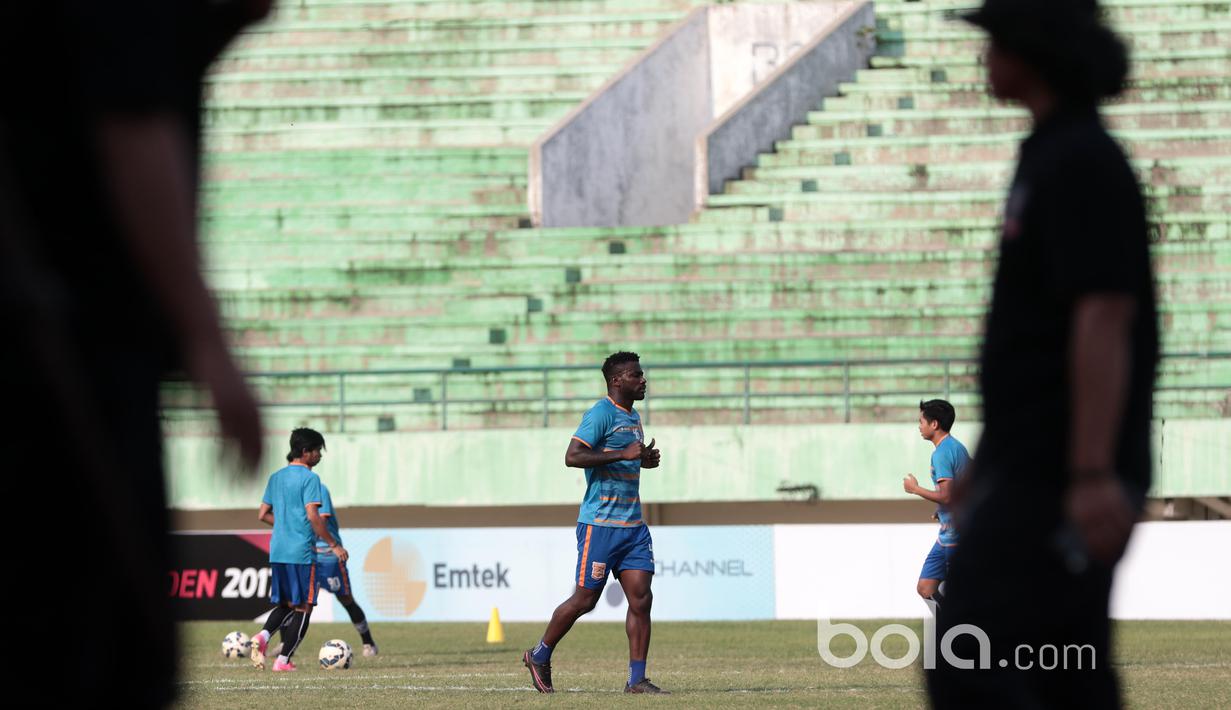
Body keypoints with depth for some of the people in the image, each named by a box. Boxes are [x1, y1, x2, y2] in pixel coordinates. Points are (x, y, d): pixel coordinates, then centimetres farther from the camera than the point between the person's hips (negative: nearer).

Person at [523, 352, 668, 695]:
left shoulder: (633, 417, 17)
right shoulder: (601, 413, -11)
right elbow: (573, 456, -21)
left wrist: (645, 460, 11)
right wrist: (623, 455, -24)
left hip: (633, 524, 8)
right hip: (600, 523, -8)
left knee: (641, 598, -3)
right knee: (585, 599, -1)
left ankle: (637, 679, -1)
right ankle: (539, 656, 20)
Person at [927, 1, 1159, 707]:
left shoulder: (1084, 162, -15)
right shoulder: (1056, 158, 17)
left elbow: (1105, 320, -22)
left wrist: (1094, 476, -28)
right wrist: (986, 465, 25)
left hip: (1061, 482, -10)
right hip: (1036, 472, 10)